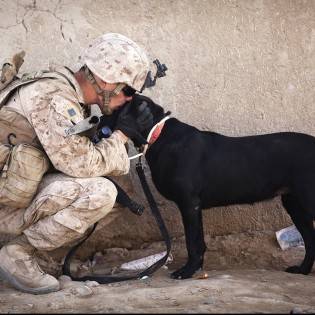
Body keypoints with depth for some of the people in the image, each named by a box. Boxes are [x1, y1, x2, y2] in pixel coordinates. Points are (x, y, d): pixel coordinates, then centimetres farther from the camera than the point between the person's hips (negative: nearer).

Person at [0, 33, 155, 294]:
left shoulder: (72, 96, 10)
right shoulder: (55, 100, -21)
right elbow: (82, 164, -23)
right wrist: (123, 134, -11)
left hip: (21, 187, 10)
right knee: (99, 193, -22)